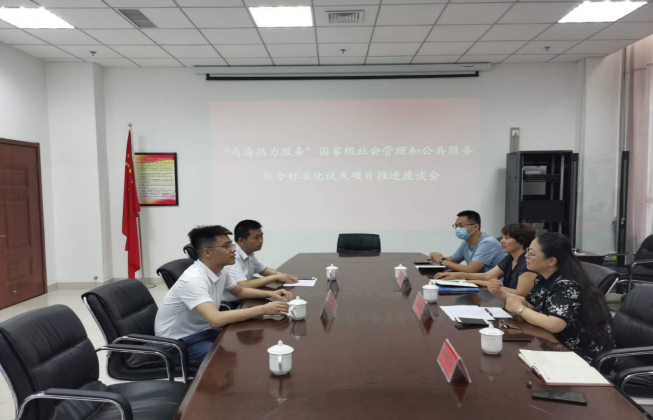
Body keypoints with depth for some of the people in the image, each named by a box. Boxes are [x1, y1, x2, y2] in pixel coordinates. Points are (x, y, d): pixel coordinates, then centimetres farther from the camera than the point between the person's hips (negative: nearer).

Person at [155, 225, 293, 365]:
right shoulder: (193, 279, -29)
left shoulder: (220, 271, -2)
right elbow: (216, 319, -41)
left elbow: (239, 291, 17)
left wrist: (270, 294, -1)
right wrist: (263, 309, -39)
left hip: (203, 331, 8)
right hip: (178, 342, -8)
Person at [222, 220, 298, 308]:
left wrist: (282, 276, -1)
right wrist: (276, 277, -22)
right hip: (228, 306, -8)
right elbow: (243, 286, -29)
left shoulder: (249, 254, 5)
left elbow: (264, 270, 19)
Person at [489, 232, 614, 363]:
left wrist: (519, 309, -25)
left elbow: (554, 325, -39)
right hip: (564, 345, 7)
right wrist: (501, 292, -6)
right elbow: (529, 304, 11)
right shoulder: (544, 278, -1)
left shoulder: (567, 286, -27)